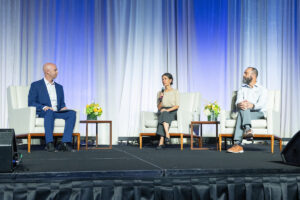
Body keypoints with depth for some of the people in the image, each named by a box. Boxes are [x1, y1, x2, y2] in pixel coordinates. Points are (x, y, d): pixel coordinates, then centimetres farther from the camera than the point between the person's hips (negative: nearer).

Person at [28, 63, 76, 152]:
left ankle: (65, 143, -34)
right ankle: (49, 143, -42)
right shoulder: (36, 85, 8)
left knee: (72, 113, -25)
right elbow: (31, 103, -1)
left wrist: (63, 107, -1)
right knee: (49, 112, -40)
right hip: (42, 113, -4)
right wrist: (44, 107, -18)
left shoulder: (59, 87, 24)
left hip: (57, 113, 5)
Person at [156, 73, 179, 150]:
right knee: (162, 113, -35)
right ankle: (167, 135, -53)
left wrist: (168, 110, -19)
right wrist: (160, 99, -9)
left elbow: (177, 105, -4)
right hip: (162, 112, 2)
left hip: (172, 112, -2)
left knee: (164, 114, -36)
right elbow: (159, 107, 9)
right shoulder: (160, 93, 13)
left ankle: (161, 142, -49)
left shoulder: (175, 92, 6)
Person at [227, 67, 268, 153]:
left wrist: (252, 105, -33)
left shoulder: (262, 90, 11)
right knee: (243, 108, -34)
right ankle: (248, 129, -55)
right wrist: (240, 105, -25)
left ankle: (238, 144, -48)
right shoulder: (242, 89, 22)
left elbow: (261, 104, -9)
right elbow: (238, 102, 2)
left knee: (241, 115, -33)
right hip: (244, 113, 2)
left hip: (258, 114, -2)